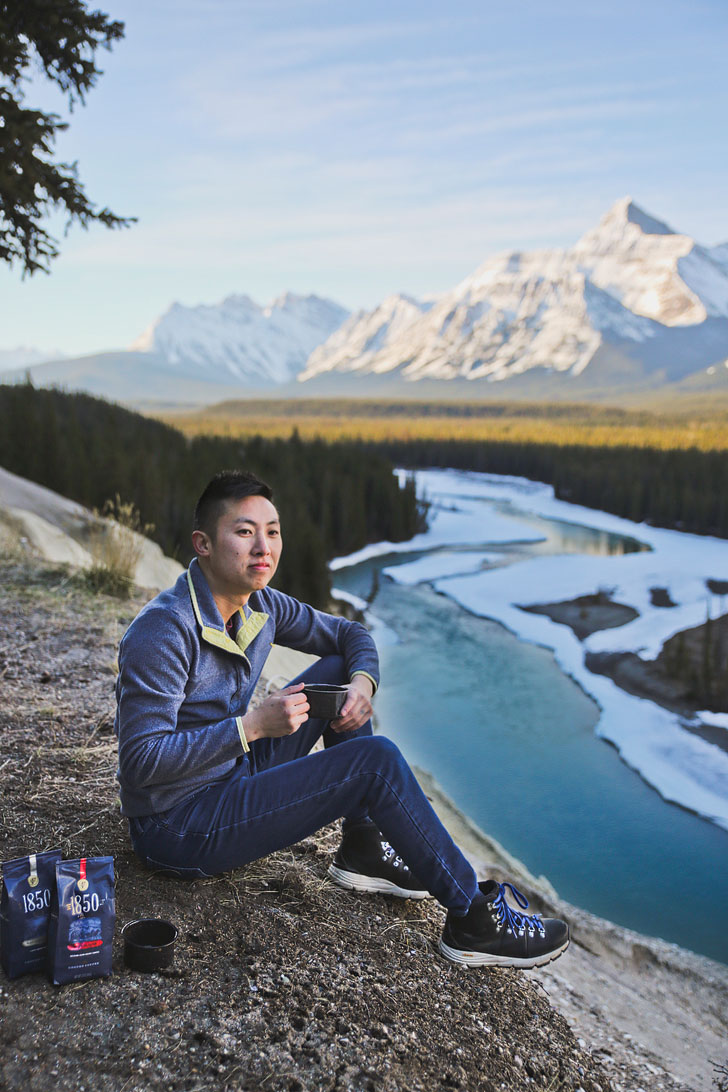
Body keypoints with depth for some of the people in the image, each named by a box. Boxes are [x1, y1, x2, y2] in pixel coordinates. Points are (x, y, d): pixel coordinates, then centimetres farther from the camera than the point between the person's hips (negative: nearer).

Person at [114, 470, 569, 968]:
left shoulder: (260, 605, -1)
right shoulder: (164, 631, -25)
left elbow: (350, 634, 13)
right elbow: (141, 759, -27)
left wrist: (362, 682, -9)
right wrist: (253, 726, -30)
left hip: (232, 777, 8)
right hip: (180, 829, -8)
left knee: (338, 672, 4)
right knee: (376, 760, -19)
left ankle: (363, 848, 6)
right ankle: (474, 920, -7)